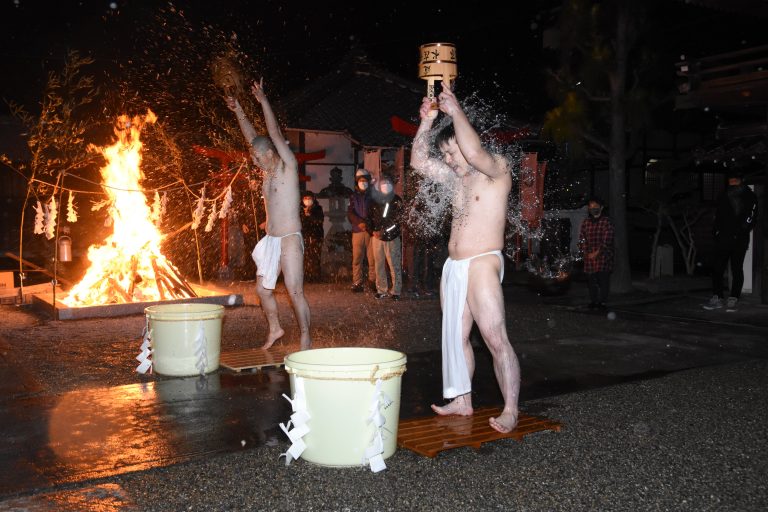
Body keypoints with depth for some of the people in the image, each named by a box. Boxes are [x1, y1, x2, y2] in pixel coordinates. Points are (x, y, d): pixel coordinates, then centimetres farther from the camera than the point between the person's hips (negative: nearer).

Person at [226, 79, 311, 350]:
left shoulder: (288, 167, -6)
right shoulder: (267, 171, 13)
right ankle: (274, 329, 30)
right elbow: (253, 137, 18)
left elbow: (276, 135, -14)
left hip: (289, 240, -8)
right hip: (270, 240, 8)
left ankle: (306, 339, 0)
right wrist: (238, 111, 17)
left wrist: (263, 101, -14)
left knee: (295, 292, -8)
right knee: (262, 289, 12)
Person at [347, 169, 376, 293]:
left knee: (372, 258, -4)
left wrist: (369, 224, -16)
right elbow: (350, 213, 2)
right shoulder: (353, 196, 12)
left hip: (371, 231, -1)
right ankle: (357, 283, 4)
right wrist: (359, 222, -16)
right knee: (357, 258, -1)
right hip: (357, 231, 1)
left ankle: (372, 281, 6)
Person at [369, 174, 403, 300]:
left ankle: (395, 291, 4)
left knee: (394, 265, -3)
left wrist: (384, 231, -11)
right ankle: (382, 290, 14)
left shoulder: (397, 200, 1)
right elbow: (371, 217, 13)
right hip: (377, 236, 3)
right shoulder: (375, 200, 10)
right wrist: (374, 231, -3)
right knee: (379, 264, 6)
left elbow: (397, 219, -6)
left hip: (392, 237, -3)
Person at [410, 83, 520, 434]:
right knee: (456, 337, 11)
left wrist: (455, 111, -20)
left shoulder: (497, 170, -5)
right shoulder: (457, 177, 17)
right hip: (453, 267, 8)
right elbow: (418, 161, 17)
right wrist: (426, 121, 7)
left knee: (496, 341, -10)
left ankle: (510, 410, -4)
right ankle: (462, 401, 21)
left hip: (481, 265, -8)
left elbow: (474, 152, -26)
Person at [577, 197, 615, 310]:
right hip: (589, 257, 4)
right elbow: (582, 239, 9)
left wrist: (597, 253, -13)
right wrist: (586, 253, -4)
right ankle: (593, 301, 15)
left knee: (603, 280, -5)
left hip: (603, 255, -3)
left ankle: (602, 301, 3)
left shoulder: (607, 222, -2)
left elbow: (607, 241, -8)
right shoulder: (585, 222, 10)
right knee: (591, 280, 5)